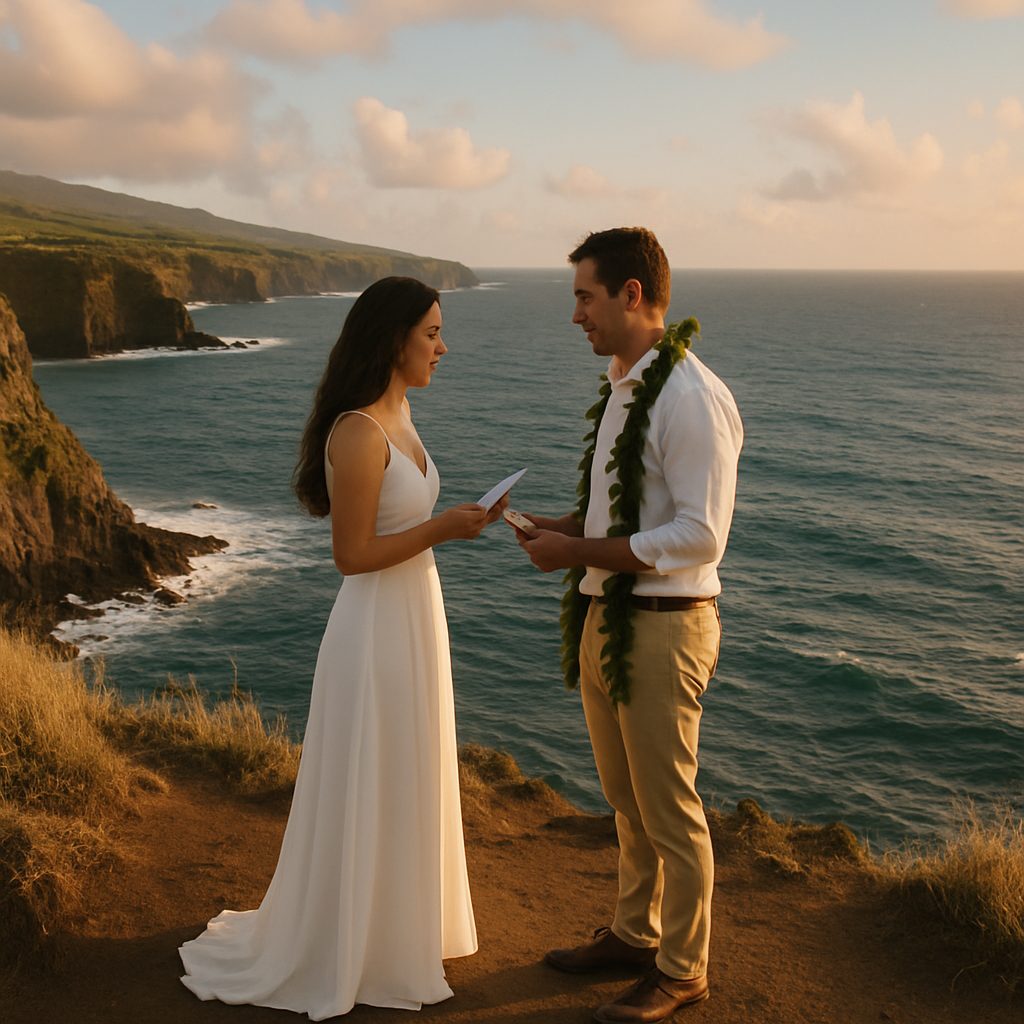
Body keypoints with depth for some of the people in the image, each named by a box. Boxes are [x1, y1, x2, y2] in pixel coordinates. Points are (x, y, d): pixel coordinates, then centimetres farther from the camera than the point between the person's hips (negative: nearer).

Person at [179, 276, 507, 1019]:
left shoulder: (398, 413, 6)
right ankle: (343, 953, 27)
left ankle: (396, 923, 41)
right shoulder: (357, 434, -23)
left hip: (415, 619, 9)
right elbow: (352, 555, -22)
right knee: (365, 796, 7)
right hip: (376, 630, -9)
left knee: (405, 788, 22)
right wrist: (442, 529, -20)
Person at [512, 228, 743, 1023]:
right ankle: (635, 935, 38)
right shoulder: (624, 388, 11)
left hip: (661, 628, -9)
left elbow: (699, 537, -23)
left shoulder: (692, 398, -19)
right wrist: (561, 527, 4)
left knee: (669, 810, 6)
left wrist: (577, 553, -19)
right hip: (605, 620, 9)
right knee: (626, 800, 21)